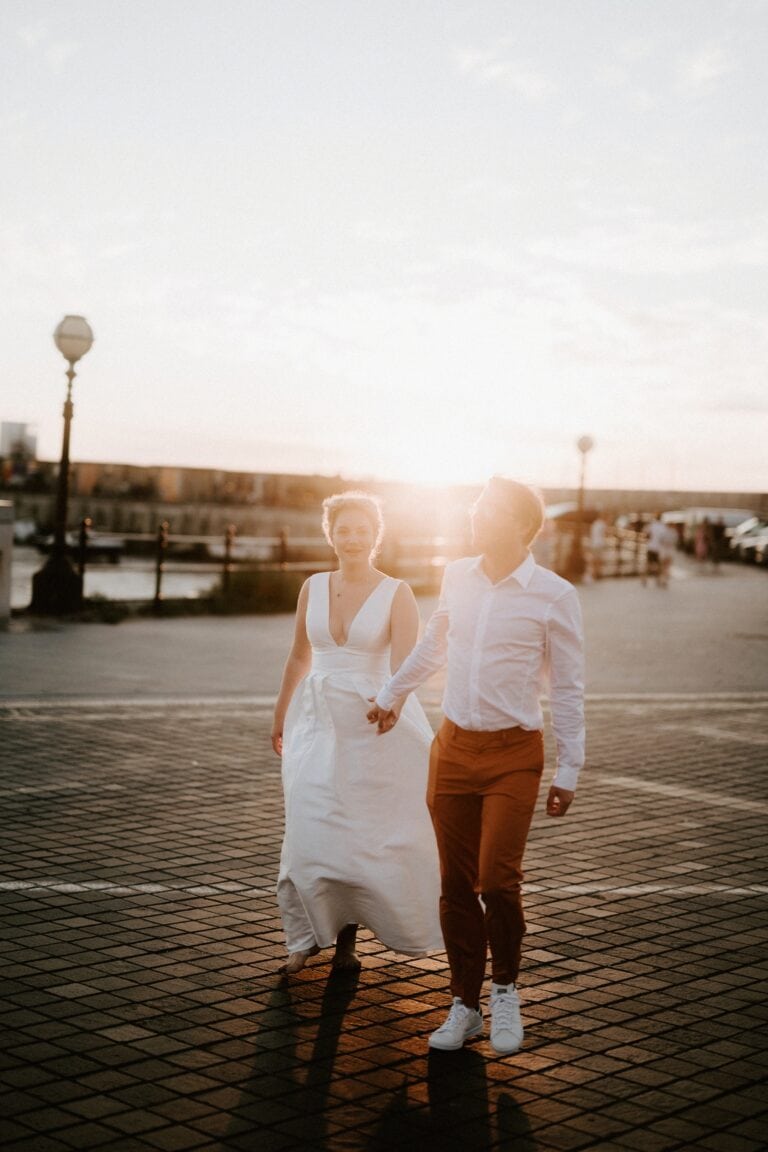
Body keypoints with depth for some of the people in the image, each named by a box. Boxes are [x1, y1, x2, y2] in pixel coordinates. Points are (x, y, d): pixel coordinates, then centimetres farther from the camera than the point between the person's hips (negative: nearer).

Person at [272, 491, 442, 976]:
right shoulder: (313, 587, 5)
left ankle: (348, 935, 22)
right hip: (318, 722, 3)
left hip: (374, 724, -3)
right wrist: (280, 717, 22)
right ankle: (311, 934, 15)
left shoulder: (396, 594, -7)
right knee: (313, 832, -1)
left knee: (364, 834, 4)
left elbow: (404, 667, -16)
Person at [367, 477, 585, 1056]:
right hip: (453, 748, 4)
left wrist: (568, 771, -3)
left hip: (513, 754, -4)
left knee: (498, 880, -11)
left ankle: (506, 988, 14)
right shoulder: (457, 577, 5)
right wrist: (391, 695, 36)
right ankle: (466, 1005, 18)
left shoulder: (554, 595, -7)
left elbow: (568, 689, -2)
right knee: (456, 886, 5)